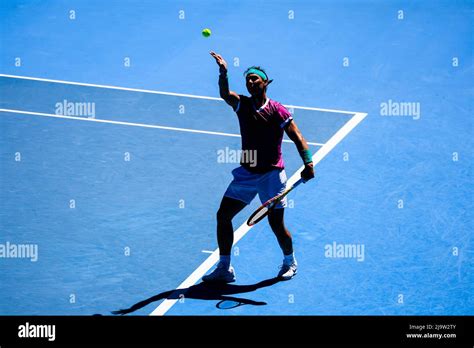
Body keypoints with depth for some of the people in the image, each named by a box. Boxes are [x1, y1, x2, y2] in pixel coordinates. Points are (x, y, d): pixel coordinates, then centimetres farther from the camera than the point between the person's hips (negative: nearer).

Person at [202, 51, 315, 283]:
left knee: (276, 224, -2)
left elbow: (298, 139, -9)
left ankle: (290, 262, 27)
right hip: (246, 173, 4)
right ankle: (224, 268, 9)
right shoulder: (242, 105, 2)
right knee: (223, 215, -1)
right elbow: (224, 94, -18)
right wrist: (223, 72, -35)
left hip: (272, 174, -4)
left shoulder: (278, 111, -8)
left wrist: (308, 163, -22)